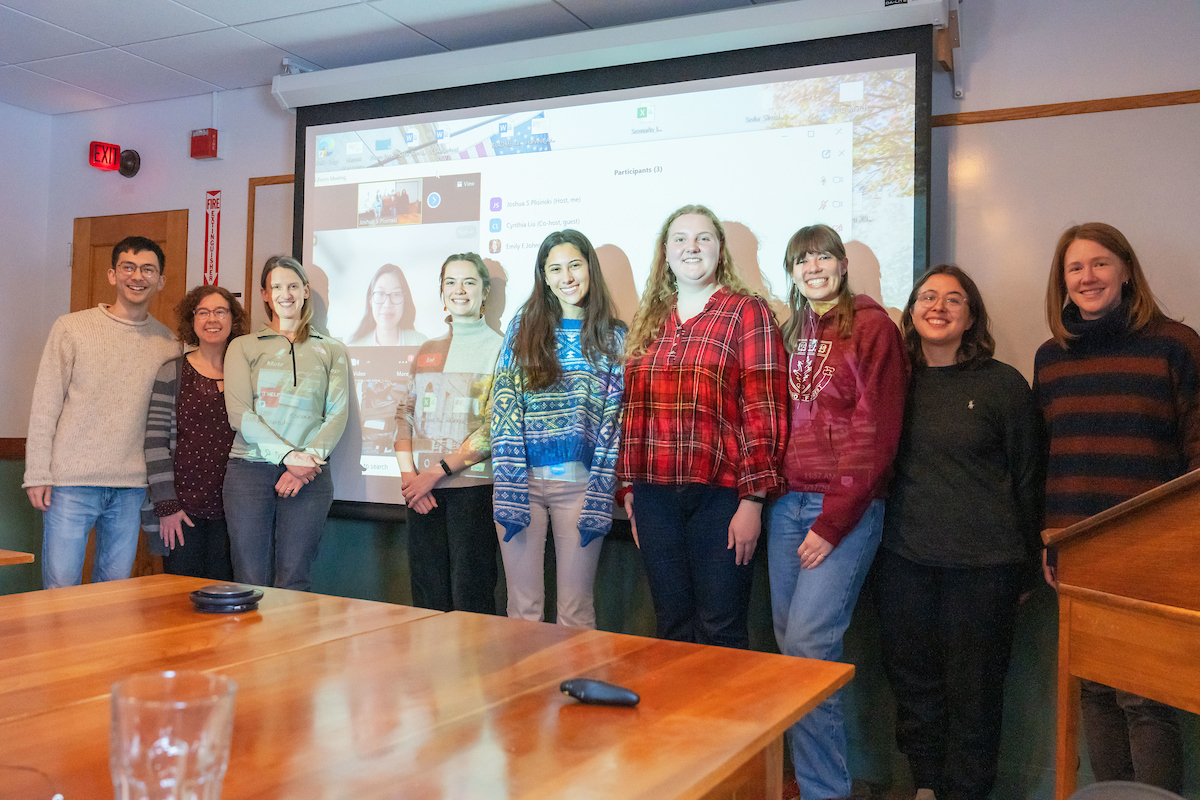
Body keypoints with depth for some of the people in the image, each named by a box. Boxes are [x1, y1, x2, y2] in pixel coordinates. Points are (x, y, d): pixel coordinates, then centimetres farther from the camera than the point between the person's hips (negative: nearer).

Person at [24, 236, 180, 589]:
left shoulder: (168, 343, 8)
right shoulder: (71, 328, 1)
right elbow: (44, 407, 0)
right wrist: (37, 474, -5)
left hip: (132, 486, 3)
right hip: (72, 480, -2)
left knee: (116, 585, 10)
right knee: (60, 585, -1)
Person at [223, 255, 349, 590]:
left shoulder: (331, 350, 15)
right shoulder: (243, 347, 12)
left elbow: (337, 414, 6)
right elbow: (239, 414, 0)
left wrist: (310, 458, -11)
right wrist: (287, 455, -12)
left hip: (310, 475, 0)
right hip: (250, 470, 0)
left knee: (293, 582, -3)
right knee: (251, 583, -2)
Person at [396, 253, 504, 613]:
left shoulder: (500, 349, 2)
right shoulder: (427, 351, 18)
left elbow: (496, 426, -8)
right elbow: (405, 415, 15)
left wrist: (438, 471, -12)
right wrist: (408, 474, -1)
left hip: (473, 486, -5)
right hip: (422, 491, 5)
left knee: (470, 599, -5)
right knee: (427, 599, 7)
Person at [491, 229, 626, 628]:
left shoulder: (614, 337, 5)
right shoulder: (523, 326, 6)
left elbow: (615, 419, 1)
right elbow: (503, 406, -1)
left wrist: (599, 496, -8)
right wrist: (509, 488, -10)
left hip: (580, 485, -1)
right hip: (523, 479, 1)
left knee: (575, 610, 6)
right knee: (523, 607, 7)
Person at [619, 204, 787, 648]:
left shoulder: (747, 312, -1)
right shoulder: (650, 320, 15)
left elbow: (764, 412, -7)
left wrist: (753, 499, -12)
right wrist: (630, 485, 13)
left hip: (719, 493, -4)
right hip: (655, 493, 5)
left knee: (720, 631, 2)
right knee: (672, 627, 13)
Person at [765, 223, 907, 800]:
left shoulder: (871, 327, -4)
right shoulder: (792, 332, 17)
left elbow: (875, 433, -10)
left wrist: (832, 523, -13)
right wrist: (770, 494, 6)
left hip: (845, 508, -6)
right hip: (788, 501, 6)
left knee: (808, 642, -12)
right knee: (788, 640, 6)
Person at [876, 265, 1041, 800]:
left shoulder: (1003, 385, 0)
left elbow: (1026, 480, 3)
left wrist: (1025, 568, 3)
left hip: (982, 566, -3)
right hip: (903, 560, 3)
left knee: (972, 690, 5)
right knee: (912, 681, 10)